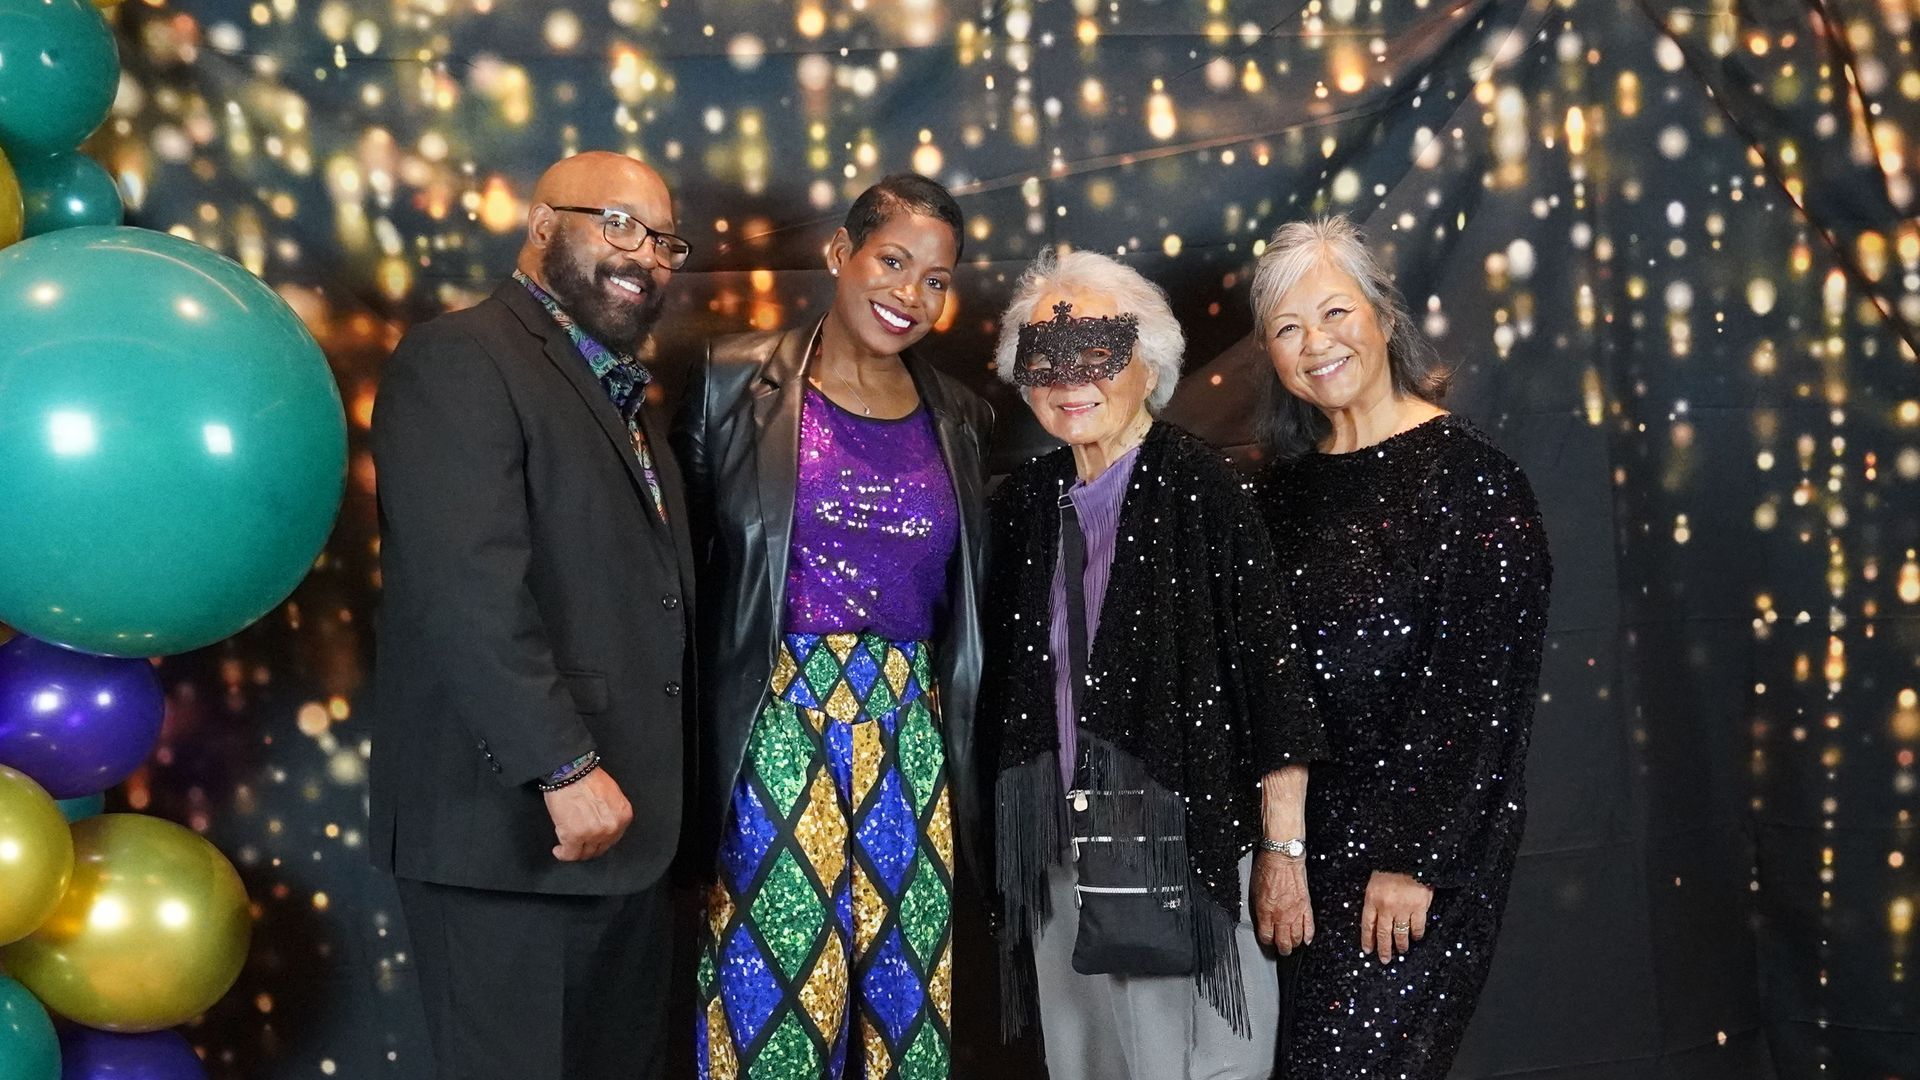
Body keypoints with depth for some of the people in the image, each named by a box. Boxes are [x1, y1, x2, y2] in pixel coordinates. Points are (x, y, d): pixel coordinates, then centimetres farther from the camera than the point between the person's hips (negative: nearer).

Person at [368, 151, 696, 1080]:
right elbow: (471, 588, -20)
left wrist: (649, 794, 11)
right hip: (509, 821, -8)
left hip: (625, 823, 8)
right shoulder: (461, 359, -8)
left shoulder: (623, 393, 20)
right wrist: (566, 767, -22)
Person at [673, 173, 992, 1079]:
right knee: (775, 982, -1)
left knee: (907, 990, 9)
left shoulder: (962, 421, 9)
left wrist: (964, 747, 9)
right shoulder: (736, 383, -2)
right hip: (776, 729, -3)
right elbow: (682, 563, 0)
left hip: (913, 737, 4)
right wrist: (689, 740, -4)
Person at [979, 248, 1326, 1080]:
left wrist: (1282, 849, -13)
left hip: (1187, 847, -5)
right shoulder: (1026, 500, 7)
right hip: (1059, 850, 6)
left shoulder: (1197, 487, -9)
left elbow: (1271, 668, -11)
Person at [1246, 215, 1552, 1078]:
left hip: (1424, 852, -6)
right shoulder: (1287, 485, 8)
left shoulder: (1467, 473, -11)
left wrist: (1417, 860, -16)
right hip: (1306, 836, 6)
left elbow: (1490, 693, -14)